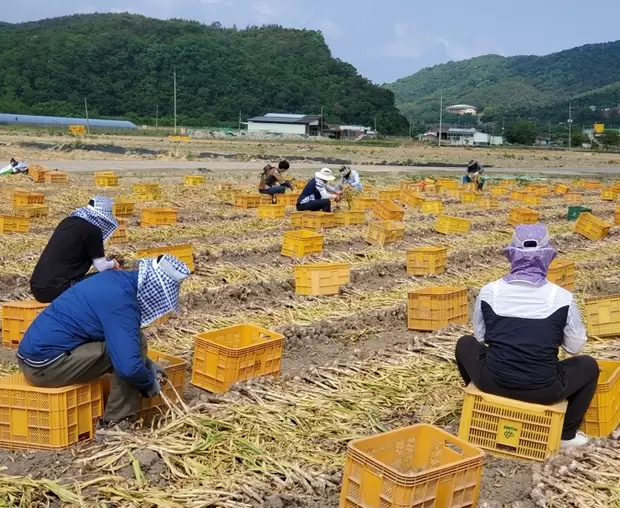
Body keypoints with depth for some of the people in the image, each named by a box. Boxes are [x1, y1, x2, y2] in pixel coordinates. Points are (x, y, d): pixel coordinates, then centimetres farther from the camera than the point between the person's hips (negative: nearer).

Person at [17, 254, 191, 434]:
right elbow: (129, 367, -28)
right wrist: (150, 384, -7)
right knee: (135, 341, -10)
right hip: (45, 364, -10)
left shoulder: (119, 279, 7)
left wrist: (147, 364, 18)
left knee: (127, 341, 19)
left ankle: (115, 420, 15)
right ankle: (117, 423, -3)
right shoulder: (121, 303, -20)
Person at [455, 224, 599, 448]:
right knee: (588, 366, 28)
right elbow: (574, 346, 4)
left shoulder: (489, 291, -5)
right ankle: (567, 433, 28)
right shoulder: (562, 297, -8)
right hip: (543, 389, -1)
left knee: (465, 344, 31)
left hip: (493, 381, 1)